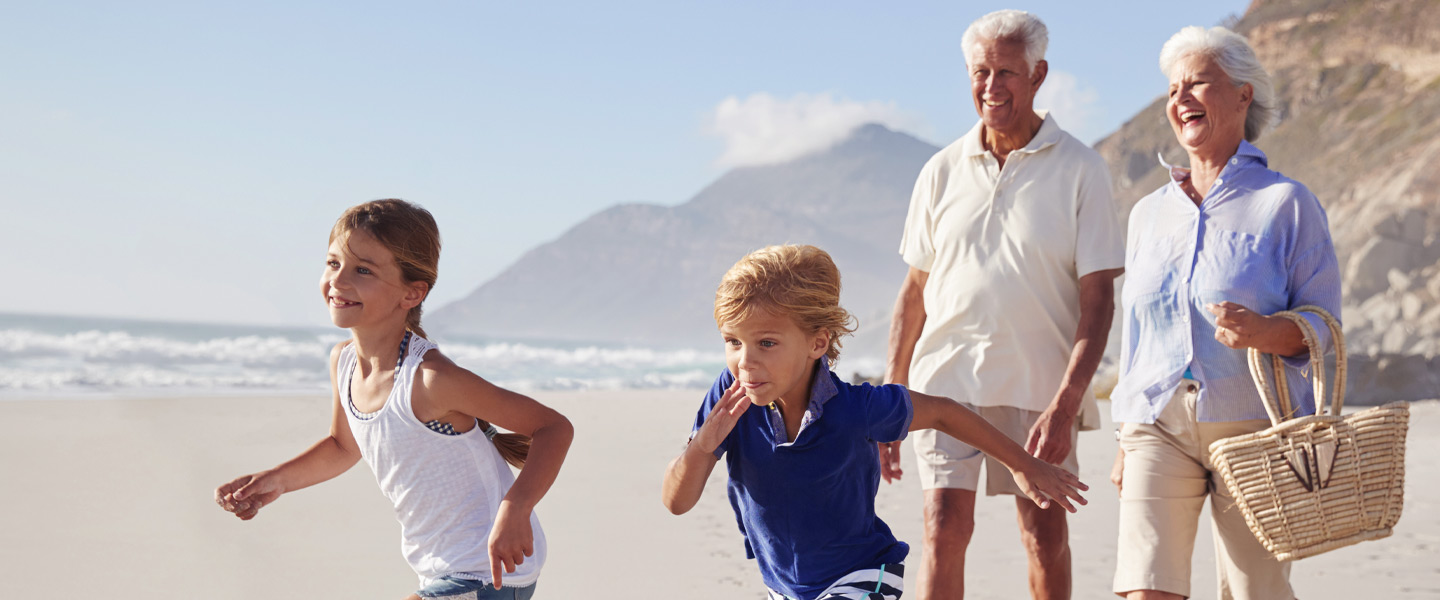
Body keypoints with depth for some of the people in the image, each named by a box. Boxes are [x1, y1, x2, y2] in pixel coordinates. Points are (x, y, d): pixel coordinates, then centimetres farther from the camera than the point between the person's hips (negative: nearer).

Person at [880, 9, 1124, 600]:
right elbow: (914, 291, 12)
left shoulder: (1079, 169, -2)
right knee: (944, 529, -9)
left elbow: (1098, 300, -6)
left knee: (1045, 537, 5)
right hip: (946, 377, 2)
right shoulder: (943, 171, 7)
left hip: (1039, 385, -1)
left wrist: (1066, 403, -16)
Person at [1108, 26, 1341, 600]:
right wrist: (1126, 440, 17)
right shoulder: (1149, 213, 16)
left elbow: (1323, 325, -2)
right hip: (1159, 424, 3)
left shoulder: (1286, 203, 2)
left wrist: (1263, 331, -24)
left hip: (1253, 423, -3)